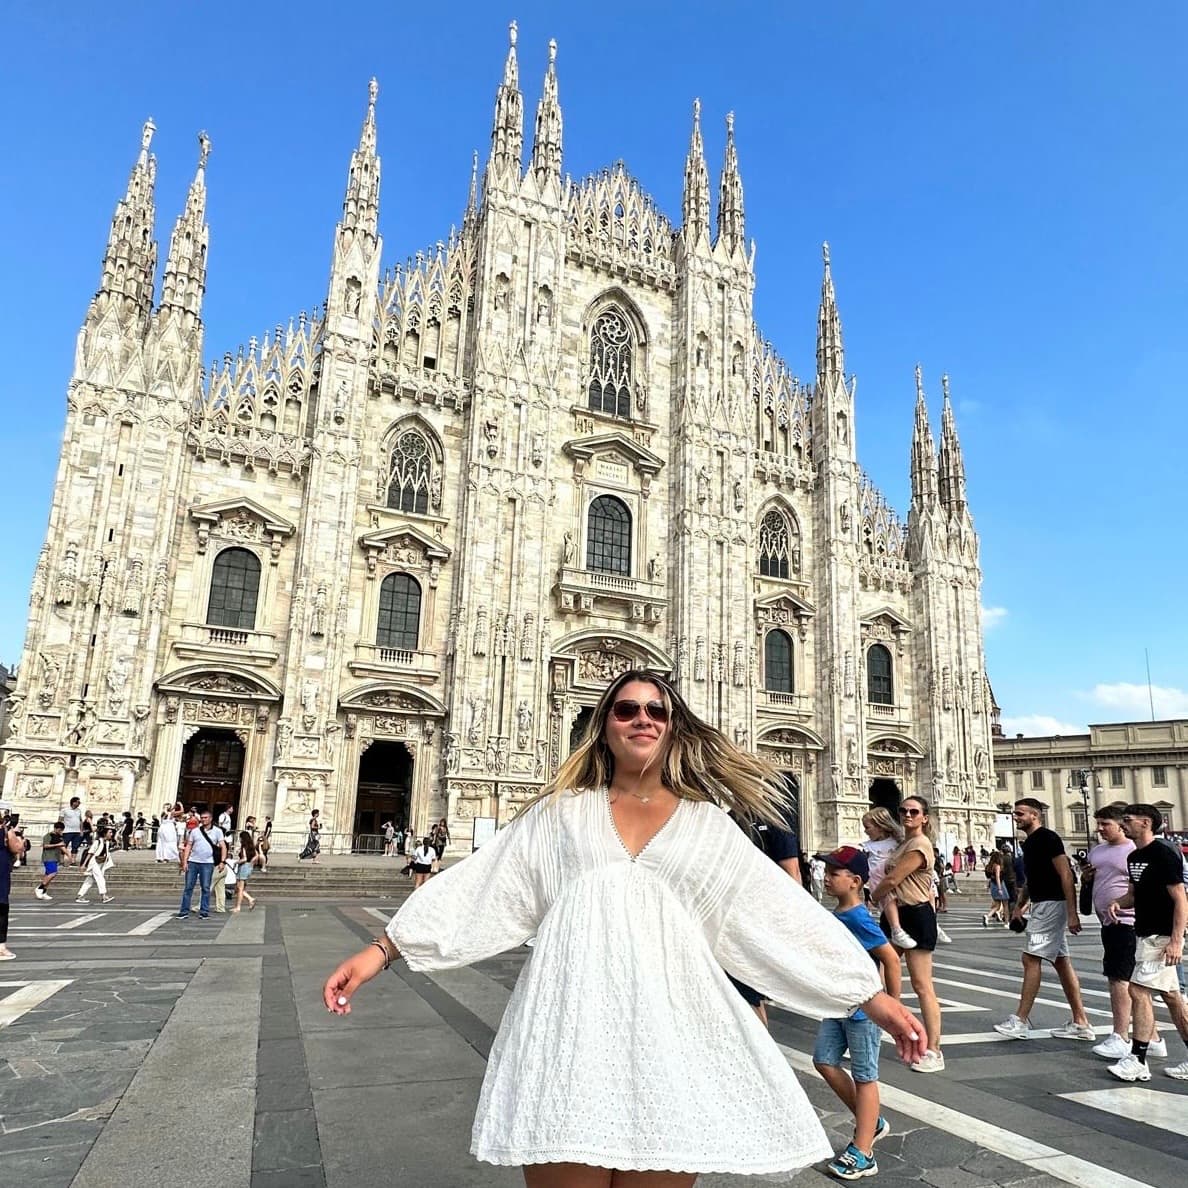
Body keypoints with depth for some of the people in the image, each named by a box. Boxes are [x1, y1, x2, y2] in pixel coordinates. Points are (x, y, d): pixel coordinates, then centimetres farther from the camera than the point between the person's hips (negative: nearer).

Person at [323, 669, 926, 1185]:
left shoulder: (706, 824, 12)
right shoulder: (561, 812, 12)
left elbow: (784, 911, 10)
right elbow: (480, 886, 9)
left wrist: (871, 993, 6)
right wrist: (382, 949, 4)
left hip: (668, 1028, 1)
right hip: (571, 1025, 0)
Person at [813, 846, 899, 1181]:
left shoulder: (858, 918, -22)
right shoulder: (837, 915, 4)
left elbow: (891, 958, -22)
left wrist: (893, 1004, -14)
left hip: (863, 1009, -9)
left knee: (864, 1077, 3)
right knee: (824, 1061, 13)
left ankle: (862, 1154, 14)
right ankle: (872, 1123, 29)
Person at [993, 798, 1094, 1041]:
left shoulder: (1048, 838, -13)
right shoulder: (1029, 842, 15)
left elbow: (1066, 875, -19)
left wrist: (1072, 914, -23)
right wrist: (1019, 906, 18)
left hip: (1052, 905, -10)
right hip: (1041, 905, 10)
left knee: (1031, 959, -10)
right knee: (1061, 962, 11)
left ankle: (1021, 1022, -6)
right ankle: (1081, 1023, 17)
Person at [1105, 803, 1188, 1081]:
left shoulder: (1163, 855, -16)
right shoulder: (1133, 857, 10)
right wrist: (1119, 903, -1)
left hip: (1161, 936, -9)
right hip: (1145, 933, 9)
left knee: (1139, 990, -10)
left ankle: (1138, 1061, -4)